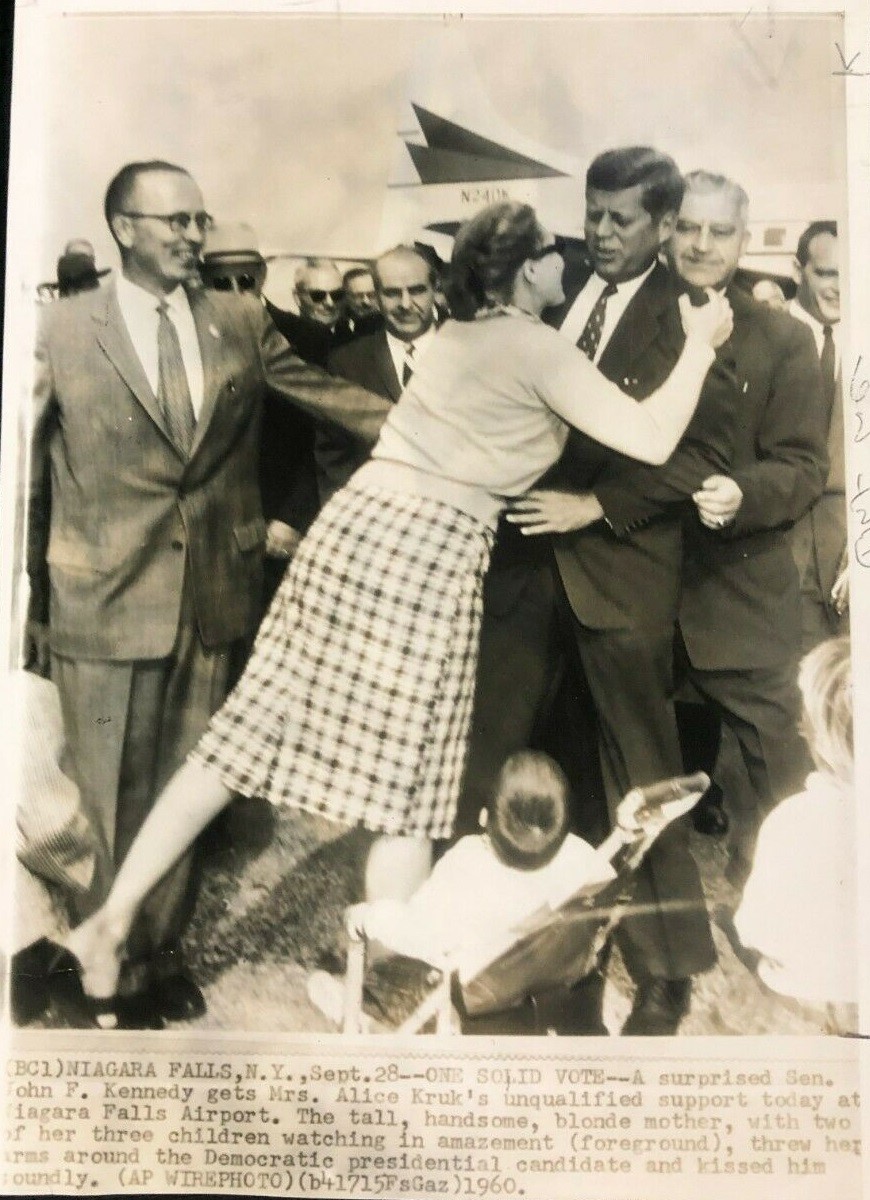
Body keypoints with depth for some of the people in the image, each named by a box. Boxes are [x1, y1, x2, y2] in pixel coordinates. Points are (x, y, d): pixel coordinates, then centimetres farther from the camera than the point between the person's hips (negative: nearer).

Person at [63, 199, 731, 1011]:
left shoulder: (460, 334, 21)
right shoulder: (535, 345, -3)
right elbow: (650, 439, -8)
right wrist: (699, 342, 5)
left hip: (354, 525, 8)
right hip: (425, 553, -8)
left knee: (248, 733, 10)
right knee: (404, 783, 4)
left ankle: (113, 915, 15)